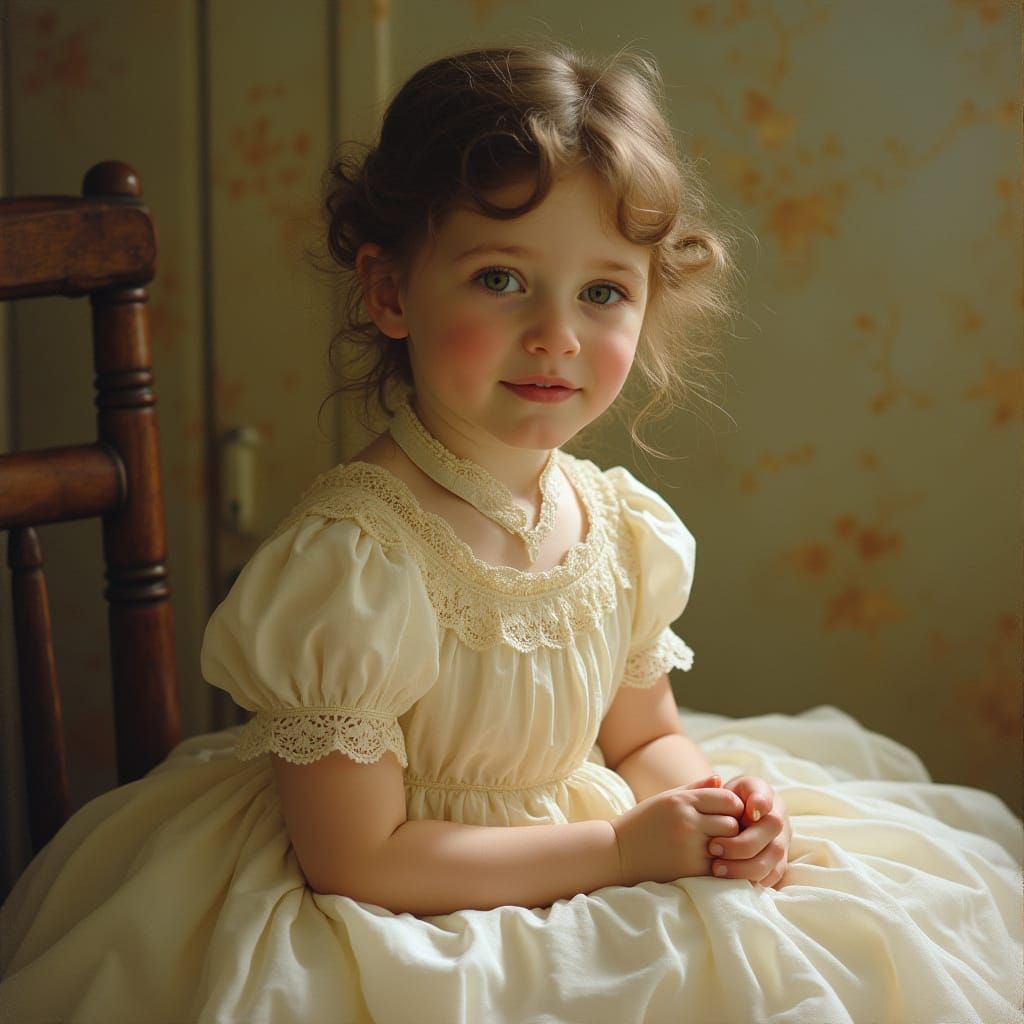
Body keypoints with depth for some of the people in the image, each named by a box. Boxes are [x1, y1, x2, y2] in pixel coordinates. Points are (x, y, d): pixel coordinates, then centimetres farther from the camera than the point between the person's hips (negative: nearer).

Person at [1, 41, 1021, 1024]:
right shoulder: (354, 558, -25)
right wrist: (619, 849, -20)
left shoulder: (629, 529, -4)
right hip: (406, 931, -7)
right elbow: (356, 861, -22)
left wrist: (714, 806, -10)